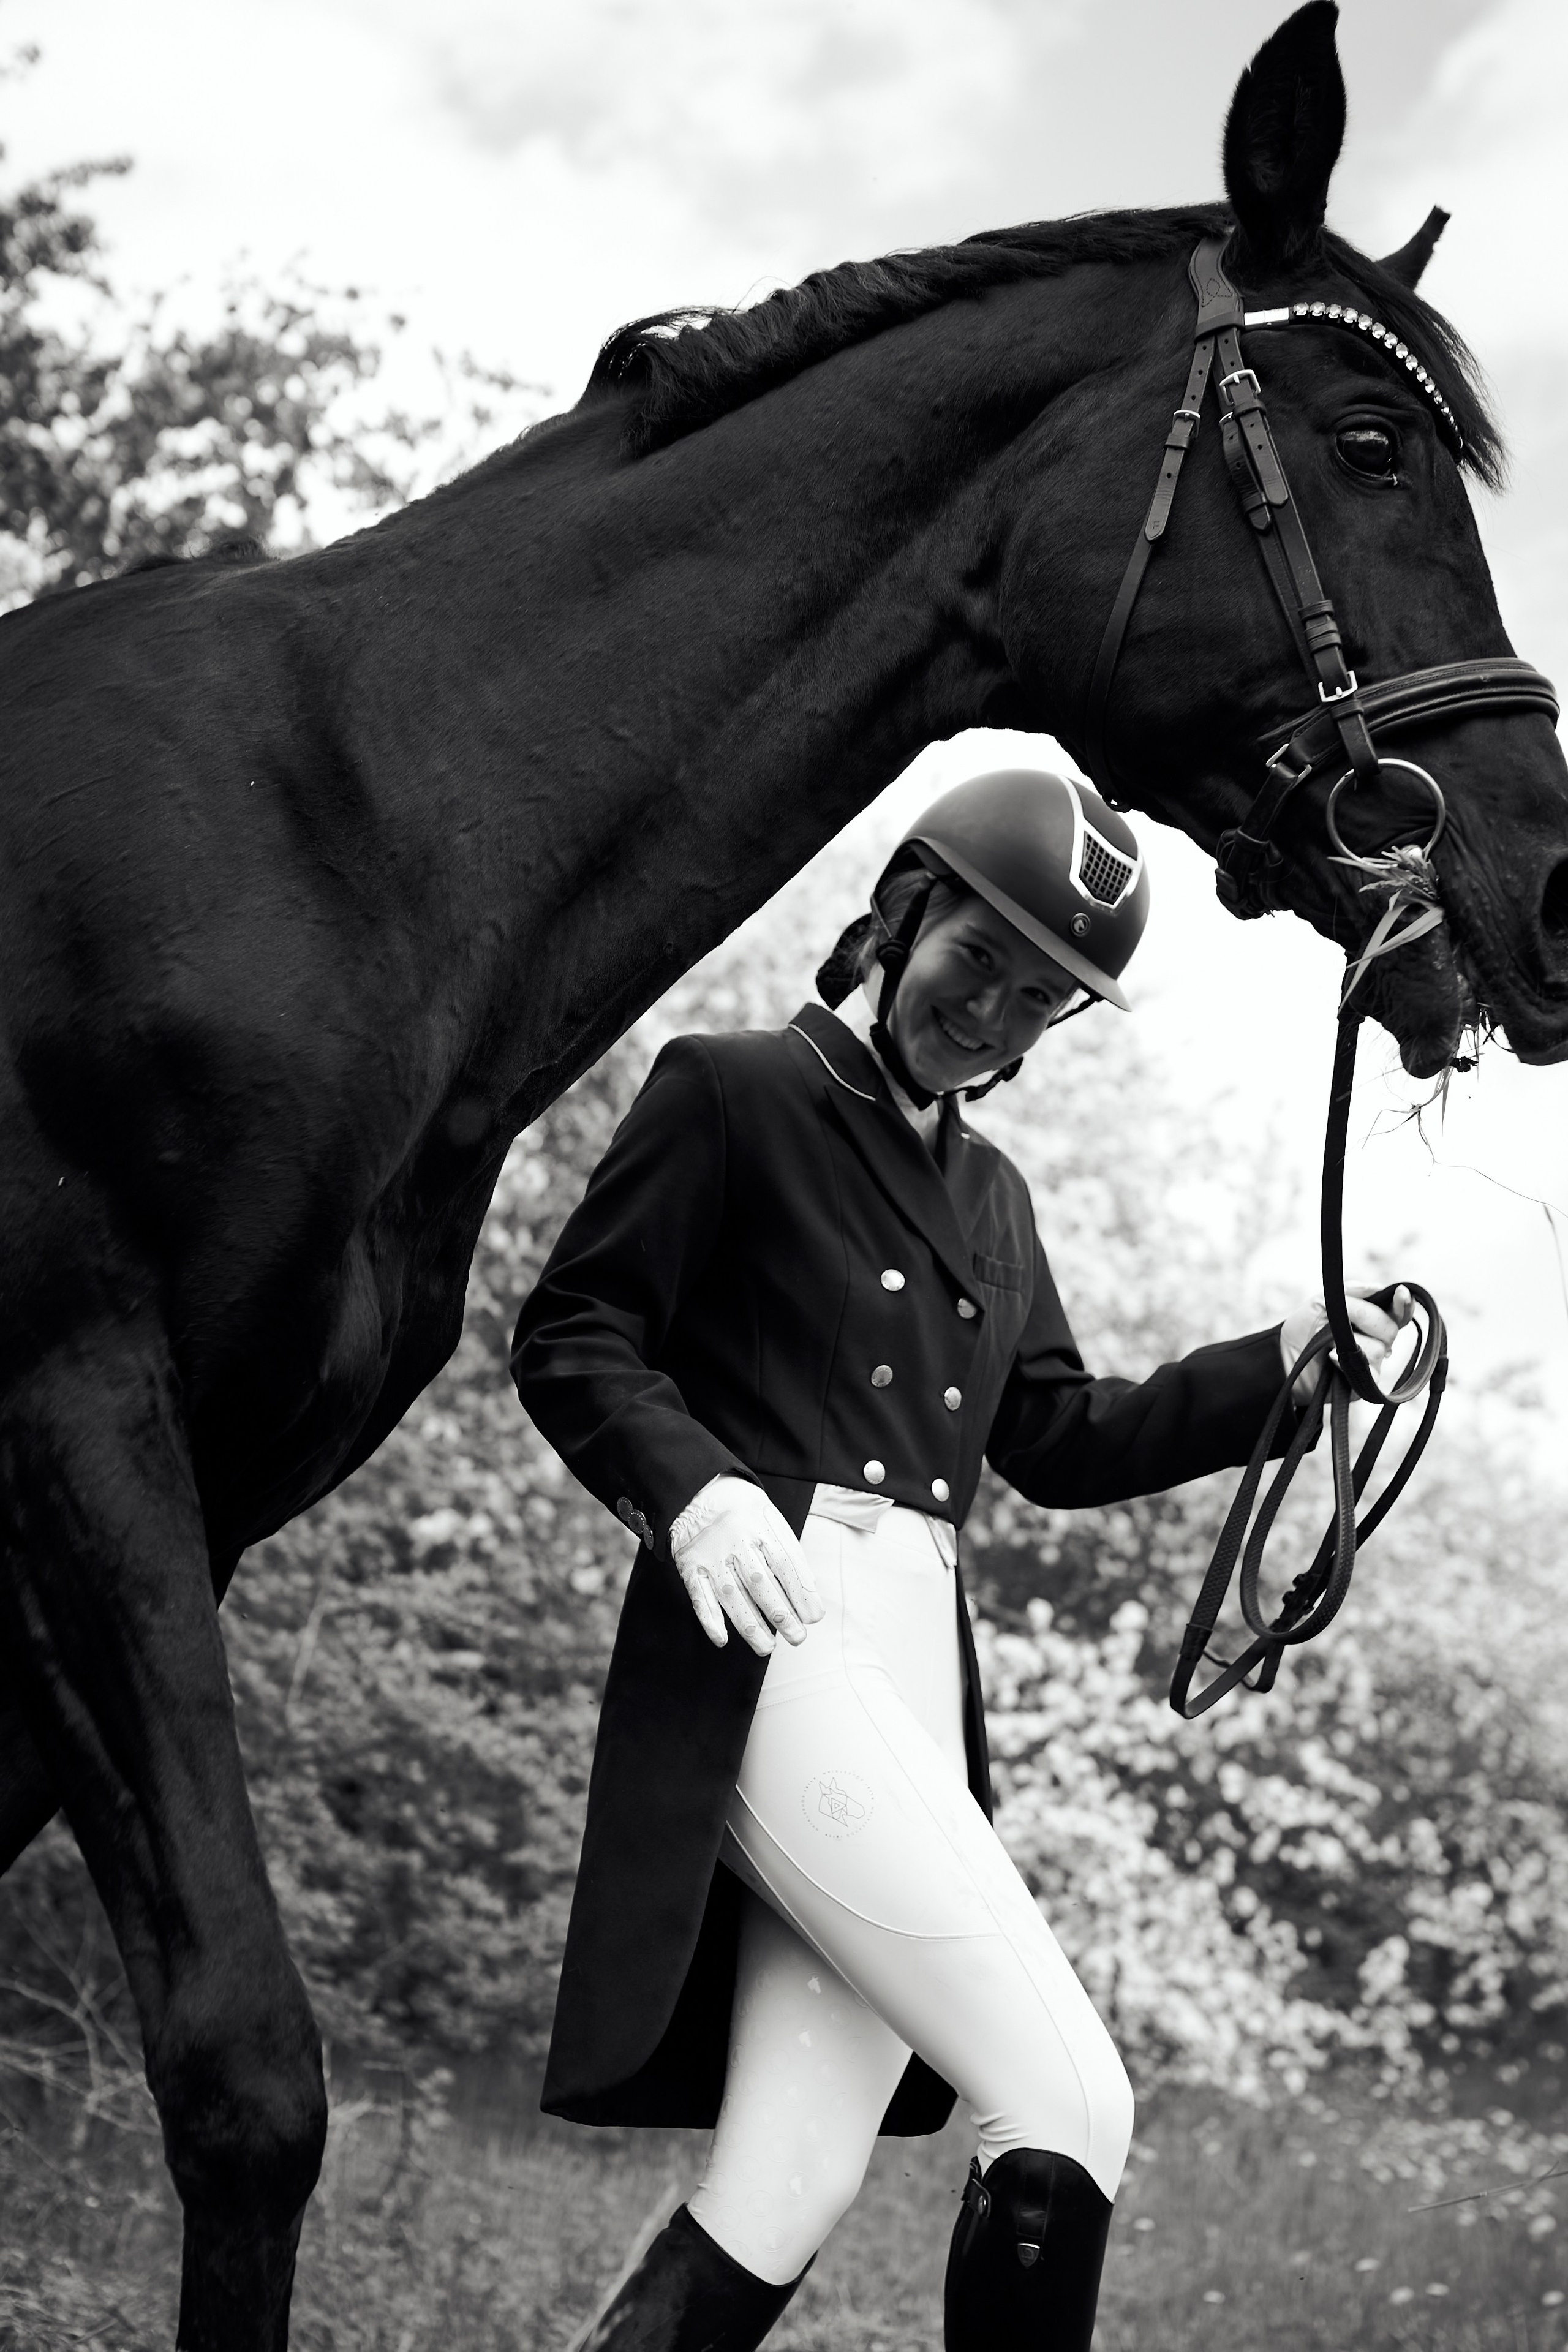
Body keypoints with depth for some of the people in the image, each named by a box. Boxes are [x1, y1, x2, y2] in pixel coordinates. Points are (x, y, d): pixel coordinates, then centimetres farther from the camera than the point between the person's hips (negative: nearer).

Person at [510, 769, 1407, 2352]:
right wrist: (693, 1486, -23)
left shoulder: (992, 1197, 25)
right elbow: (569, 1341, -4)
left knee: (785, 2198, 2)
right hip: (773, 1648, -8)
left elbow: (1061, 1443, 24)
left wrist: (1285, 1363, 12)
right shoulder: (728, 1094, 3)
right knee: (1067, 2106, -16)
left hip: (919, 1680, 8)